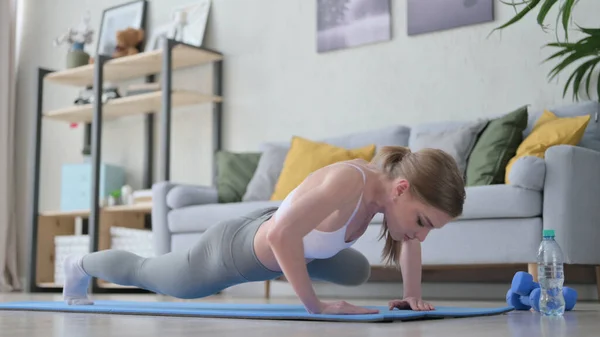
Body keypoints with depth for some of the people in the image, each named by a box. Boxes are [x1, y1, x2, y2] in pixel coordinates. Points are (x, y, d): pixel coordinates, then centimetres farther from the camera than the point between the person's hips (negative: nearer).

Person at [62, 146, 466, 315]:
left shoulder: (390, 182, -20)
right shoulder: (348, 181, -44)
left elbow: (410, 238, 1)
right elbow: (281, 235, -51)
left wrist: (414, 294, -8)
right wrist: (315, 306, -41)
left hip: (270, 231, 7)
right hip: (232, 250, -7)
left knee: (358, 272, 27)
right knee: (146, 273, 22)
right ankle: (80, 266, 56)